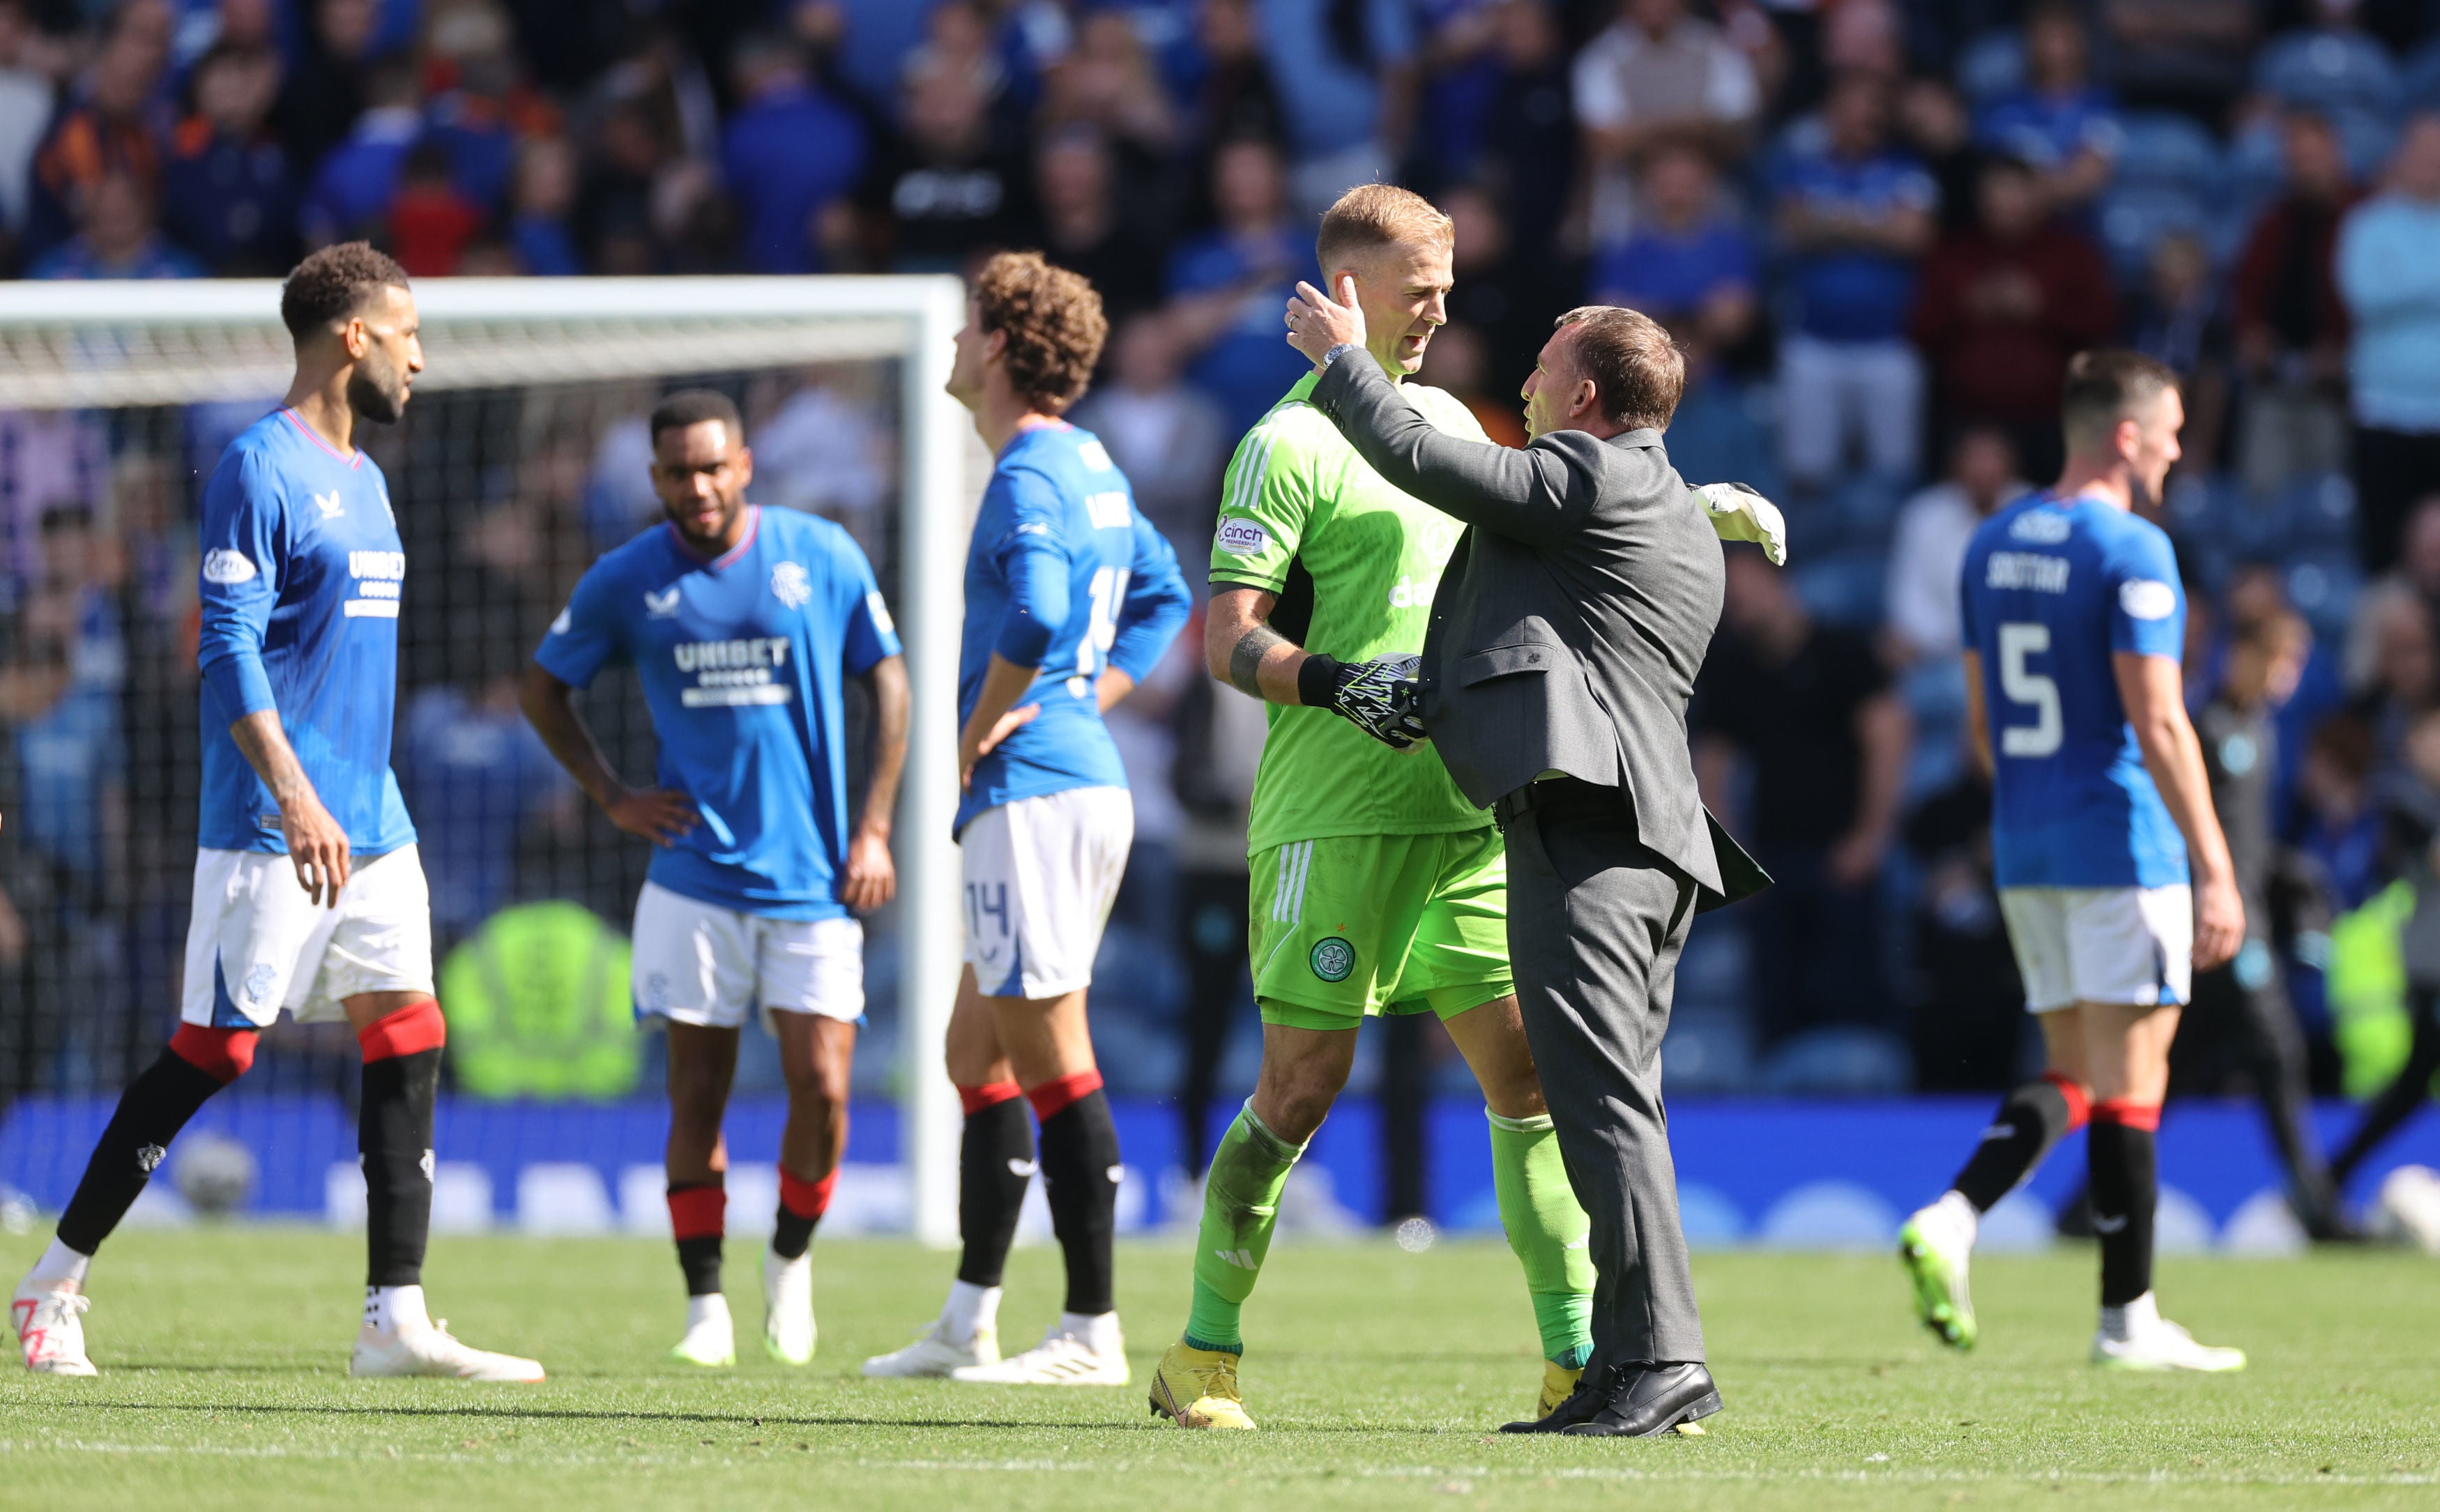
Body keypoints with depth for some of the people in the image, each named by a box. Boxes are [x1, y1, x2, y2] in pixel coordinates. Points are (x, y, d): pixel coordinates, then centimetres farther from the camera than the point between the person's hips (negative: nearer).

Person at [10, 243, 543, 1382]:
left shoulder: (363, 479, 17)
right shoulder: (260, 469, -11)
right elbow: (229, 647, -18)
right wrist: (296, 798, -26)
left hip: (370, 825, 9)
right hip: (272, 832, -9)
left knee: (408, 1035, 0)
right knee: (212, 1053, -5)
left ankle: (396, 1320, -1)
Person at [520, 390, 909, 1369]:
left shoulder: (822, 556, 1)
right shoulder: (627, 581, 2)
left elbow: (887, 680, 8)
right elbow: (544, 688, 16)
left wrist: (874, 828, 2)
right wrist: (612, 799, 5)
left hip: (813, 880, 0)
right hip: (693, 876, 0)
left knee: (822, 1086, -8)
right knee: (696, 1093, -2)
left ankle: (791, 1259, 17)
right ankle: (705, 1305, 7)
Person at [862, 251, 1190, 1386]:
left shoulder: (1028, 478, -15)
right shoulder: (1089, 467, 16)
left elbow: (1035, 618, -32)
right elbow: (1161, 594, 30)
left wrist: (976, 737, -18)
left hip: (1032, 793, -10)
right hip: (1085, 774, 10)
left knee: (1050, 1058, -7)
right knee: (978, 1053, 15)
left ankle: (1091, 1333, -6)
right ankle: (969, 1323, 19)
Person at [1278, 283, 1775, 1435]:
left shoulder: (1590, 478, -5)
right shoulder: (1687, 520, 25)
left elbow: (1416, 458, -3)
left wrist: (1340, 357, 10)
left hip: (1584, 824, -10)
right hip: (1653, 833, 10)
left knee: (1602, 1096, -14)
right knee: (1611, 1105, 9)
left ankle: (1660, 1359, -19)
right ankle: (1627, 1372, 6)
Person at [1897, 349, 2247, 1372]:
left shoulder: (1992, 546, 11)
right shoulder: (2131, 551, -13)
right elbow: (2158, 725, -18)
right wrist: (2216, 872, -17)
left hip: (2026, 852, 7)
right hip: (2124, 849, -7)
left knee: (2073, 1077, 13)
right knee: (2130, 1081, -1)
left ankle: (1952, 1219, -9)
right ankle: (2127, 1320, 3)